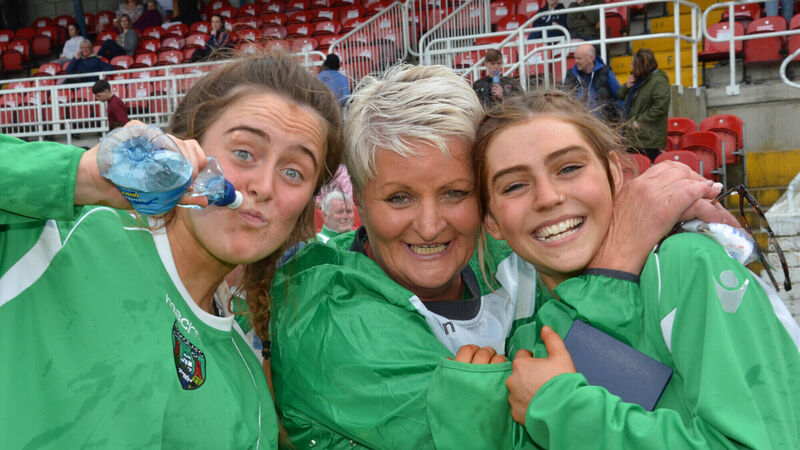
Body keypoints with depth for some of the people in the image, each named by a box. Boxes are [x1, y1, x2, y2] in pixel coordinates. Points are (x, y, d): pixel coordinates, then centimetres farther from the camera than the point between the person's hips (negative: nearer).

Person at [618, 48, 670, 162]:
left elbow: (660, 107, -23)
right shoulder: (638, 79, 17)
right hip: (634, 135, 9)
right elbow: (620, 96, 26)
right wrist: (626, 87, 3)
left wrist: (639, 121, -20)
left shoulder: (659, 81, -13)